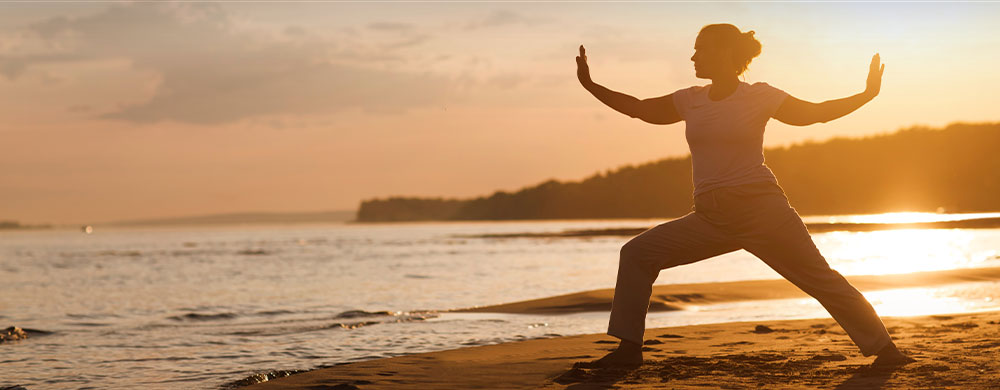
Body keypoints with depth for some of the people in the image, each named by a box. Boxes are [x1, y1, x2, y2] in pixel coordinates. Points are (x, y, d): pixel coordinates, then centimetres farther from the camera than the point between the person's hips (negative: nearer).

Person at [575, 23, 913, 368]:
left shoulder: (759, 97, -1)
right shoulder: (690, 101, 11)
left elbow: (815, 113, 5)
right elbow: (638, 108, 19)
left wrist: (867, 94, -5)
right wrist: (590, 86, 15)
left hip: (762, 210, -4)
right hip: (711, 219, 4)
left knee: (819, 278, -4)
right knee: (636, 253, -7)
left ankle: (883, 349, 8)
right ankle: (629, 349, -2)